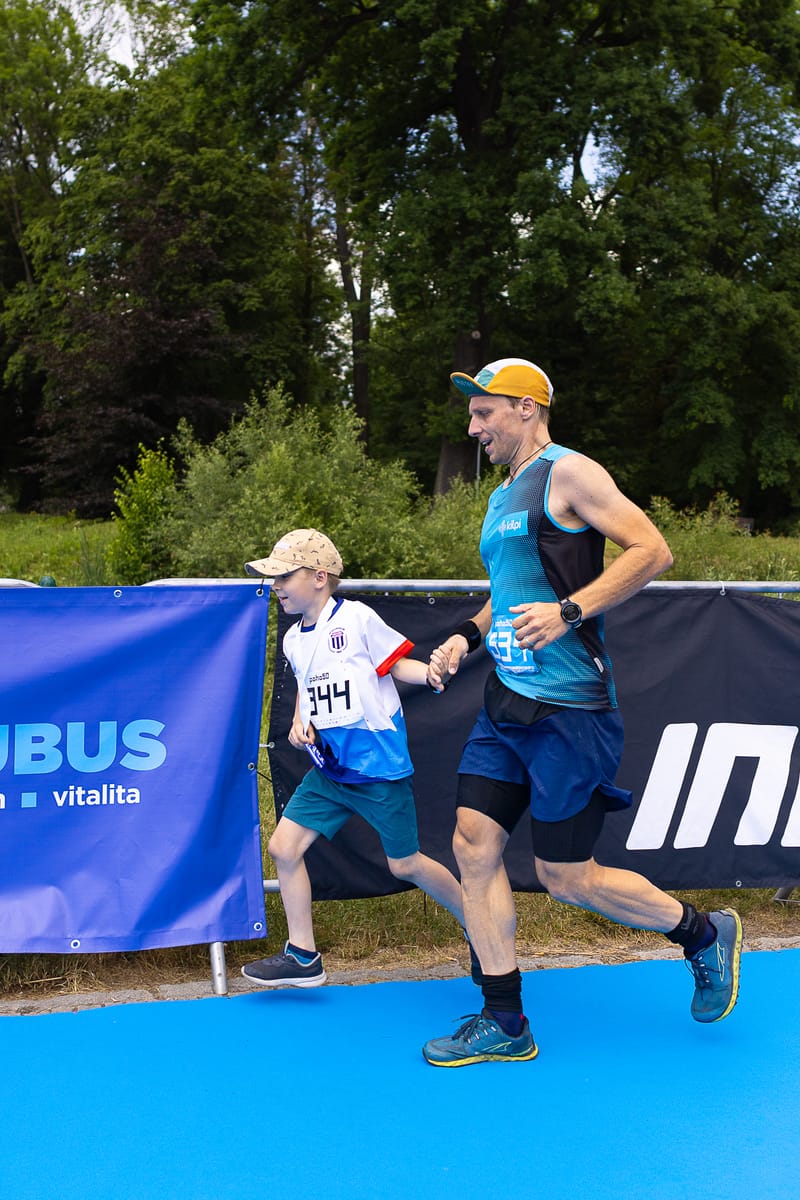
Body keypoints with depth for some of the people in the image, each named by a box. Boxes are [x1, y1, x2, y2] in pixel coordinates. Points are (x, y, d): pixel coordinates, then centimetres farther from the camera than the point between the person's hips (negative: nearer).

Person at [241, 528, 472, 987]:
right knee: (284, 846, 0)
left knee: (405, 864, 2)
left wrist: (433, 673, -29)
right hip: (329, 768, 7)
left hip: (379, 764, -7)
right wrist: (300, 721, 3)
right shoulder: (294, 639, 9)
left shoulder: (356, 618, -12)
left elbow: (398, 664, -9)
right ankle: (303, 957, 14)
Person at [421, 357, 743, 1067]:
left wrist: (568, 612, -23)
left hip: (569, 709, -9)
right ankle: (504, 1024, 12)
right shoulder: (502, 498, 18)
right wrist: (468, 635, 13)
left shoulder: (567, 473, -9)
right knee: (474, 847, 2)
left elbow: (653, 550, -17)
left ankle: (705, 935, 22)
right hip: (507, 705, 9)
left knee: (567, 878, -2)